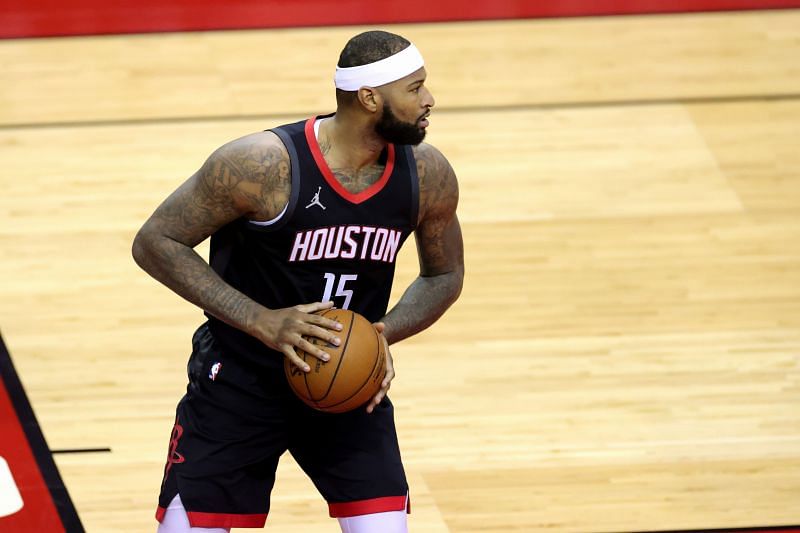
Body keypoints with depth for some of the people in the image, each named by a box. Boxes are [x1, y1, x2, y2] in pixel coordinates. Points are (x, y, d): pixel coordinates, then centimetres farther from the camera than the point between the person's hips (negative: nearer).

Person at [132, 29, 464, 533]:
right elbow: (155, 242, -18)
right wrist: (263, 321, -25)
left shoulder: (428, 176, -11)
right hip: (239, 383, -3)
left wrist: (384, 334, -14)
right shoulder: (261, 165, -26)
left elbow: (445, 275, 7)